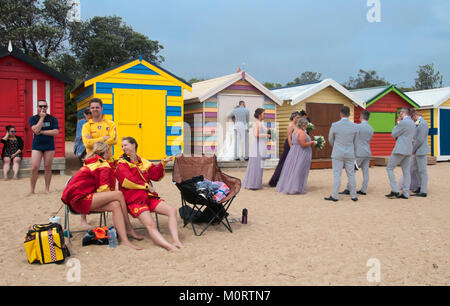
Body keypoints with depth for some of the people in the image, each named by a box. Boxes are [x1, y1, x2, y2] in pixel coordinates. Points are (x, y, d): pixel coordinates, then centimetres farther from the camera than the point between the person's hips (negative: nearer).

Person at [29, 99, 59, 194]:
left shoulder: (53, 119, 4)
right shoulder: (33, 118, 4)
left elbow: (56, 132, -8)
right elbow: (36, 130, -13)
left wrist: (42, 132, -11)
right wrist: (42, 117, -11)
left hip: (49, 146, 0)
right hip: (37, 146, 0)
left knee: (47, 168, 4)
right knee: (34, 168, -8)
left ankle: (47, 189, 13)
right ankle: (31, 190, 3)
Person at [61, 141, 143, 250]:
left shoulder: (91, 163, 24)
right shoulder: (104, 166, -5)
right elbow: (103, 189, -14)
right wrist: (113, 195, 4)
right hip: (79, 198, -9)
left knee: (115, 205, -5)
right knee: (118, 194, -18)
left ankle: (124, 240, -14)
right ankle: (129, 228, -11)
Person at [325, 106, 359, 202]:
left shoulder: (335, 125, -10)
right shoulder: (354, 126, -3)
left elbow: (330, 140, 4)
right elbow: (355, 141, 9)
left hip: (338, 154, -3)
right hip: (350, 154, 3)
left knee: (337, 175, 1)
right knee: (351, 175, 10)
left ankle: (335, 196, 3)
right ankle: (353, 195, 17)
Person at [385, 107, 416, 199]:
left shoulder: (403, 123, -13)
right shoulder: (413, 123, 15)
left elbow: (393, 134, -6)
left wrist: (398, 124, 5)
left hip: (400, 150, -9)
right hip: (408, 151, 9)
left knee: (389, 168, 0)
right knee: (406, 171, 7)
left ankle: (395, 191, -5)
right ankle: (405, 193, 7)